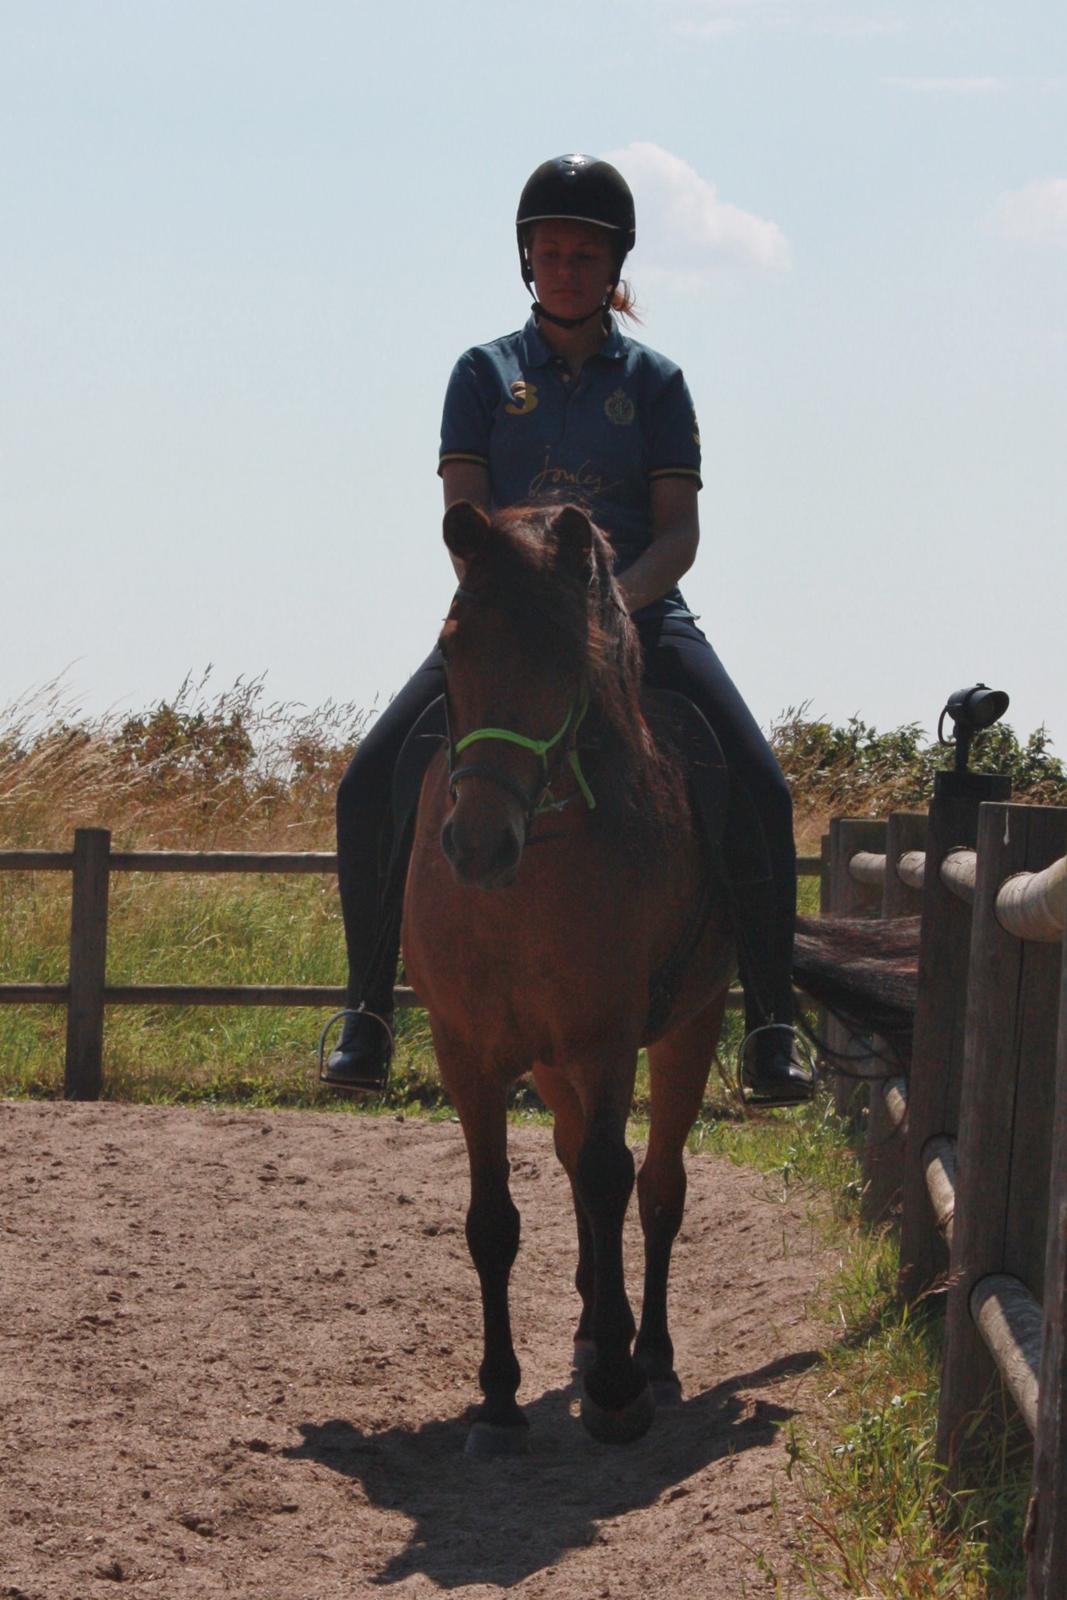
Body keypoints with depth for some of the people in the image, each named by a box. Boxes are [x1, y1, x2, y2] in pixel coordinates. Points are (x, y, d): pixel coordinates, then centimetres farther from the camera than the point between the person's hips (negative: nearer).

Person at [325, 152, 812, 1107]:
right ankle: (369, 1009, -4)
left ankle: (771, 1025, -14)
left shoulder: (654, 383, 7)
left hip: (637, 615, 0)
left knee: (760, 792, -22)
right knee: (370, 788, -18)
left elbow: (679, 530, -1)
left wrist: (610, 602, -20)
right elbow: (462, 517, -1)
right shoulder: (487, 374, 8)